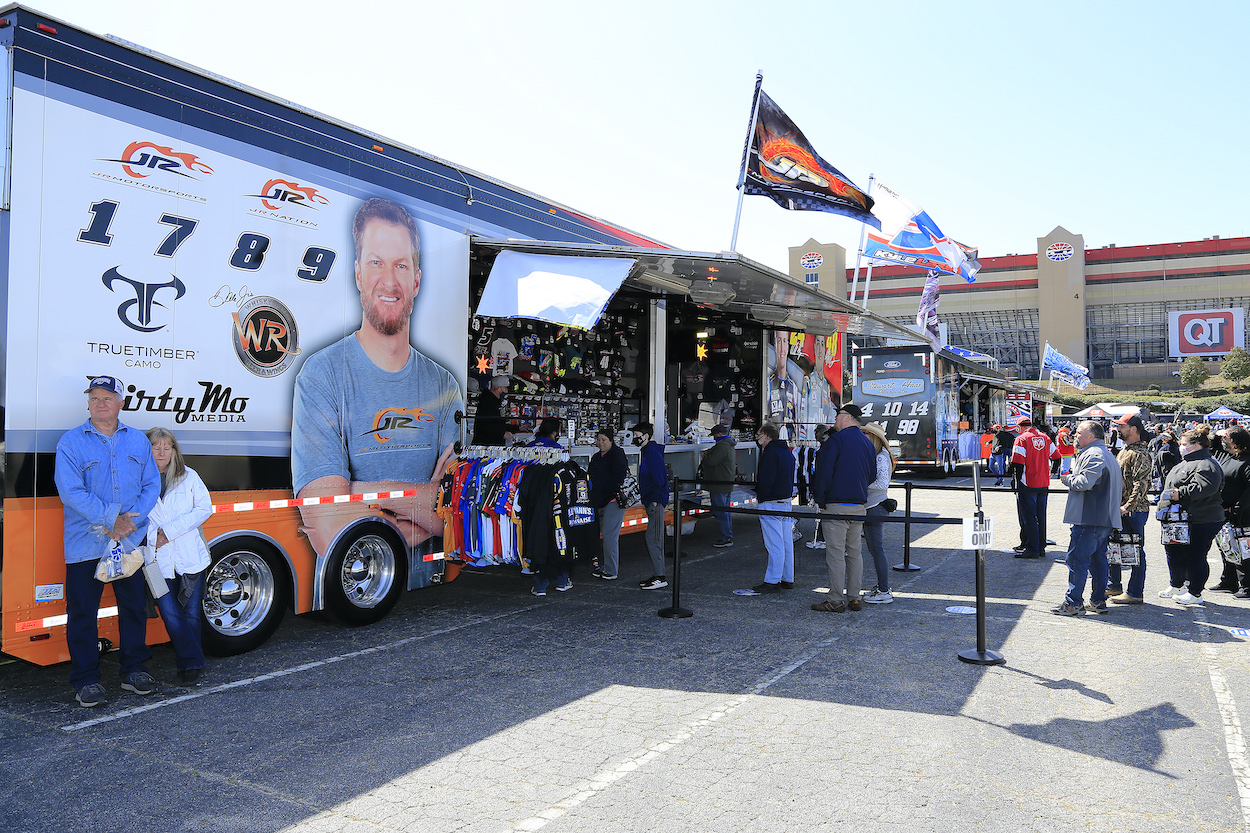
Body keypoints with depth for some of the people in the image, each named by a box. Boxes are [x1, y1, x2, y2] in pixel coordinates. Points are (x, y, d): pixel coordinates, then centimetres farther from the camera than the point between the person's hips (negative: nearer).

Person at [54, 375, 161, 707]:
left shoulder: (138, 440, 9)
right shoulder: (71, 442, -2)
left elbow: (152, 484, 5)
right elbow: (71, 492, -11)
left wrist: (130, 521, -9)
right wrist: (110, 520, -17)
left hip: (131, 541, 3)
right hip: (86, 543, -3)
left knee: (134, 607, 11)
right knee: (82, 613, 3)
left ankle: (134, 670, 25)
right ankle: (86, 680, 15)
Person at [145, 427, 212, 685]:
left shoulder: (189, 477, 7)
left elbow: (204, 508, -1)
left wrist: (170, 531, -9)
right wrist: (153, 536, -15)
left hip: (191, 558, 1)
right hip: (158, 561, -1)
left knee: (191, 614, 4)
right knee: (170, 614, -6)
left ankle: (188, 664, 18)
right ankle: (192, 663, 6)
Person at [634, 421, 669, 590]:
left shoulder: (652, 452, -13)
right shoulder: (645, 451, 18)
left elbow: (659, 477, -19)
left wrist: (654, 500, -20)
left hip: (656, 501, -11)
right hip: (651, 500, 11)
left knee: (652, 537, -11)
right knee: (654, 538, 12)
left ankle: (659, 577, -8)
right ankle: (658, 575, 18)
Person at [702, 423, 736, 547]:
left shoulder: (722, 446, -18)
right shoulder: (729, 445, 17)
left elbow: (711, 461, -23)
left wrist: (705, 456, -2)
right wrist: (709, 453, 10)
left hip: (719, 485, -11)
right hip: (727, 484, 11)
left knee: (720, 512, -7)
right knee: (726, 511, 15)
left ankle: (726, 538, -4)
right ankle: (728, 537, 21)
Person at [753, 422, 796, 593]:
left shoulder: (771, 452, -14)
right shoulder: (787, 452, 16)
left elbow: (765, 480, -19)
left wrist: (760, 496, -7)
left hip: (771, 504, -10)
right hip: (787, 501, 10)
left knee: (774, 544, -7)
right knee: (786, 543, 11)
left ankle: (773, 581, -4)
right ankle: (787, 579, 17)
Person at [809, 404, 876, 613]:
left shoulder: (836, 440, -10)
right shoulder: (868, 443, 13)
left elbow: (823, 473, -12)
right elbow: (872, 476, 19)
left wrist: (820, 500, -4)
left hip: (836, 505, -7)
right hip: (859, 505, 7)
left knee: (835, 552, -4)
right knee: (854, 551, 13)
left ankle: (836, 600, -2)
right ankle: (854, 597, 16)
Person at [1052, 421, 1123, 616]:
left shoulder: (1092, 455, -13)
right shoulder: (1108, 455, 21)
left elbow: (1085, 482, -25)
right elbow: (1120, 485, 25)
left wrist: (1067, 479, -7)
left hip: (1088, 519, -11)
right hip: (1105, 519, 11)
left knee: (1077, 559, -7)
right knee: (1098, 559, 15)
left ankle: (1074, 603, -5)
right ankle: (1098, 601, 20)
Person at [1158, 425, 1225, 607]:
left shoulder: (1206, 465, -16)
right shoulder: (1186, 463, 18)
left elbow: (1204, 488, -32)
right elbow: (1173, 486, 28)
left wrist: (1180, 493, -27)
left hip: (1200, 522, -11)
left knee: (1195, 556, -2)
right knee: (1173, 552, 18)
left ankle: (1195, 594, 8)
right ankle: (1176, 586, 32)